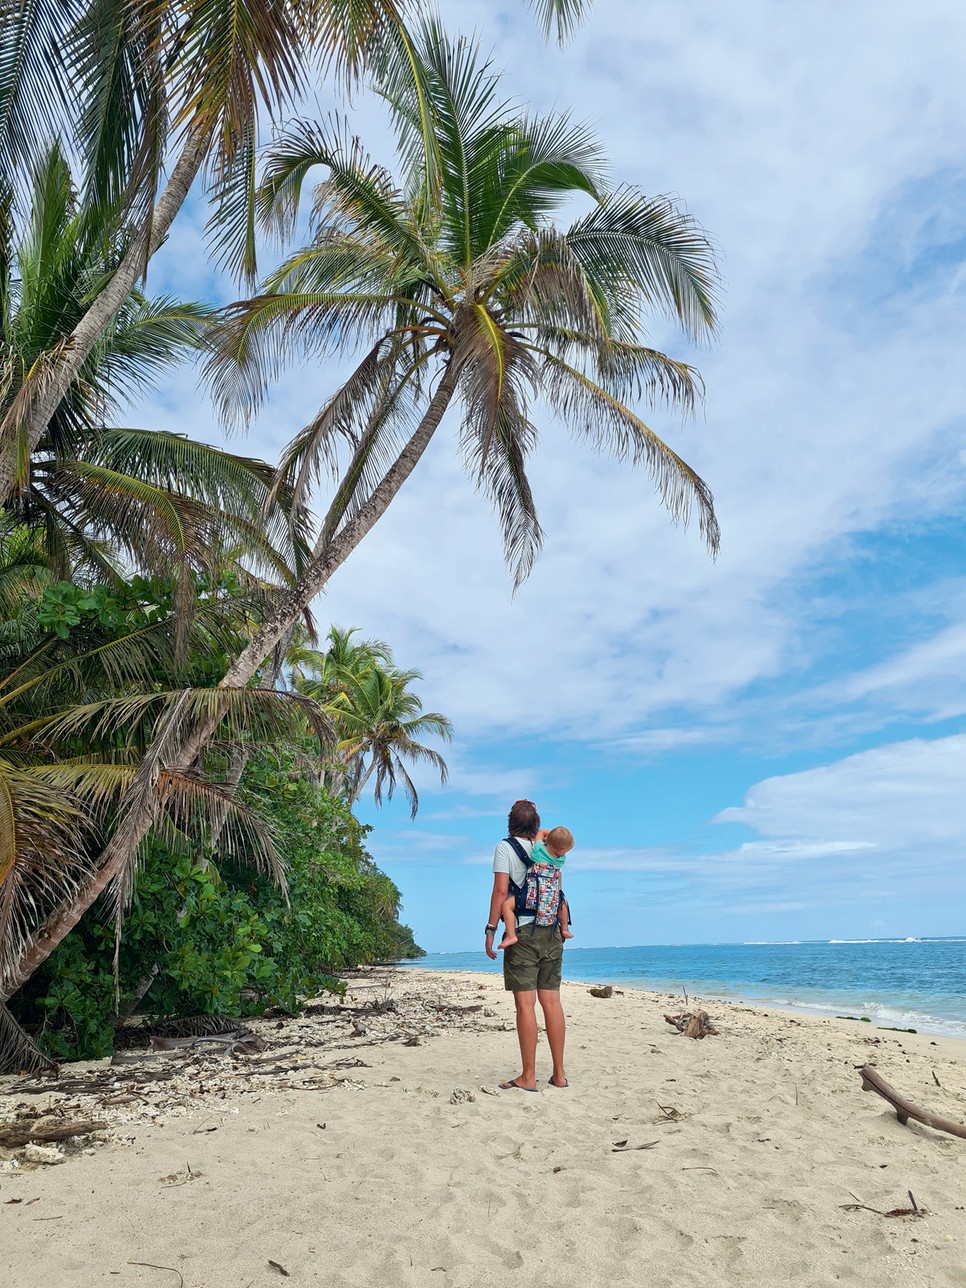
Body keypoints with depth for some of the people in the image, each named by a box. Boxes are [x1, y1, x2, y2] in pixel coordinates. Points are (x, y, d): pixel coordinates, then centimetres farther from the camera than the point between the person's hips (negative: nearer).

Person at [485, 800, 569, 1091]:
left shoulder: (505, 847, -5)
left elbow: (500, 891, -12)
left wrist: (490, 930, -8)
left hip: (523, 931, -5)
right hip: (551, 931, 6)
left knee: (525, 1004, -3)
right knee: (552, 1002, 8)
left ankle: (528, 1077, 1)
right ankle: (559, 1073, 14)